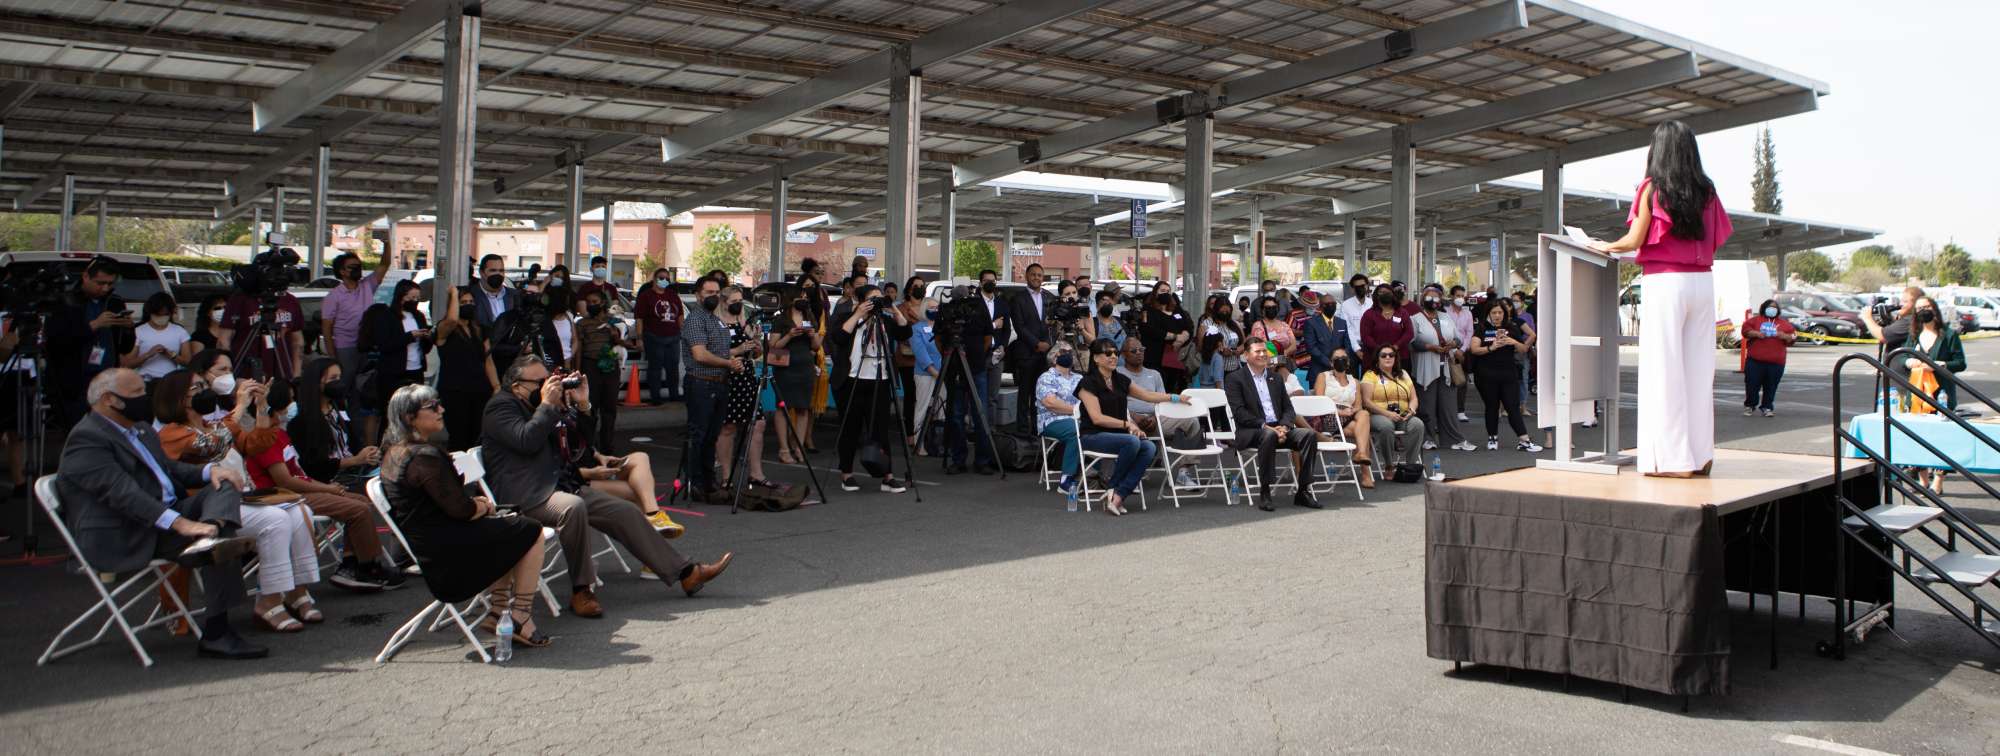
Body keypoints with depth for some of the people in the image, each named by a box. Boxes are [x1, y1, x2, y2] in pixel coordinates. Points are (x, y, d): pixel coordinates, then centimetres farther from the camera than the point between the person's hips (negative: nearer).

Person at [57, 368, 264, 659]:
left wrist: (209, 471, 1)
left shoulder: (140, 428, 21)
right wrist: (179, 523, -34)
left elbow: (169, 467, 25)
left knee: (224, 486, -12)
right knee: (223, 550, -25)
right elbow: (122, 493, -23)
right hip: (124, 538, -9)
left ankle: (211, 533, -42)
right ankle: (216, 633, -22)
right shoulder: (86, 439, -11)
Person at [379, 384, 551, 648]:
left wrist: (475, 503, 4)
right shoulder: (424, 456, -23)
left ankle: (497, 611, 20)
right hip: (446, 554, -10)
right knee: (531, 533, -1)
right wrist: (485, 507, -2)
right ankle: (520, 618, 2)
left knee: (507, 533, 27)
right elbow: (459, 509, -22)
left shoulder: (395, 452, 9)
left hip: (423, 549, 10)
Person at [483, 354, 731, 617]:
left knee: (625, 512, -2)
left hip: (559, 486, 9)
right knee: (573, 506, -39)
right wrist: (547, 405, -16)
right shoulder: (501, 407, -4)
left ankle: (687, 573, 0)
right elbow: (526, 440, -23)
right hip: (525, 498, -9)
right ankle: (581, 591, -27)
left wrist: (582, 405, 3)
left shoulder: (537, 406, 21)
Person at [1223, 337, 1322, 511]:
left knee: (1309, 434, -20)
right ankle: (1264, 493, -30)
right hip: (1251, 432, -5)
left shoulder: (1276, 377, 22)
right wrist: (1265, 426, -18)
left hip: (1278, 428, 6)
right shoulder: (1235, 379, 4)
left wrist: (1283, 427, -6)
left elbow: (1288, 408, 16)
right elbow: (1239, 412, -8)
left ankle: (1302, 491, -17)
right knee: (1269, 435, -38)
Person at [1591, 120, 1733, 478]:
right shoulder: (1706, 190, 10)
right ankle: (1700, 454, 13)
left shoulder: (1652, 188, -3)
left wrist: (1607, 247, 13)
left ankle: (1674, 458, -2)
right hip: (1702, 280, 5)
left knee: (1664, 369, -2)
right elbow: (1715, 240, 12)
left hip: (1664, 283, -5)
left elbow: (1635, 240, -6)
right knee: (1698, 368, 9)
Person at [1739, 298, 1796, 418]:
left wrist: (1784, 336, -10)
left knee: (1771, 386, 3)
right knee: (1752, 384, 0)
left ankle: (1767, 407, 15)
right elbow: (1745, 329, 0)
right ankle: (1750, 406, 15)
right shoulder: (1755, 320, 9)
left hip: (1776, 362, 1)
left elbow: (1793, 336, 10)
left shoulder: (1784, 323, 13)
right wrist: (1756, 333, -15)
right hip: (1755, 360, -1)